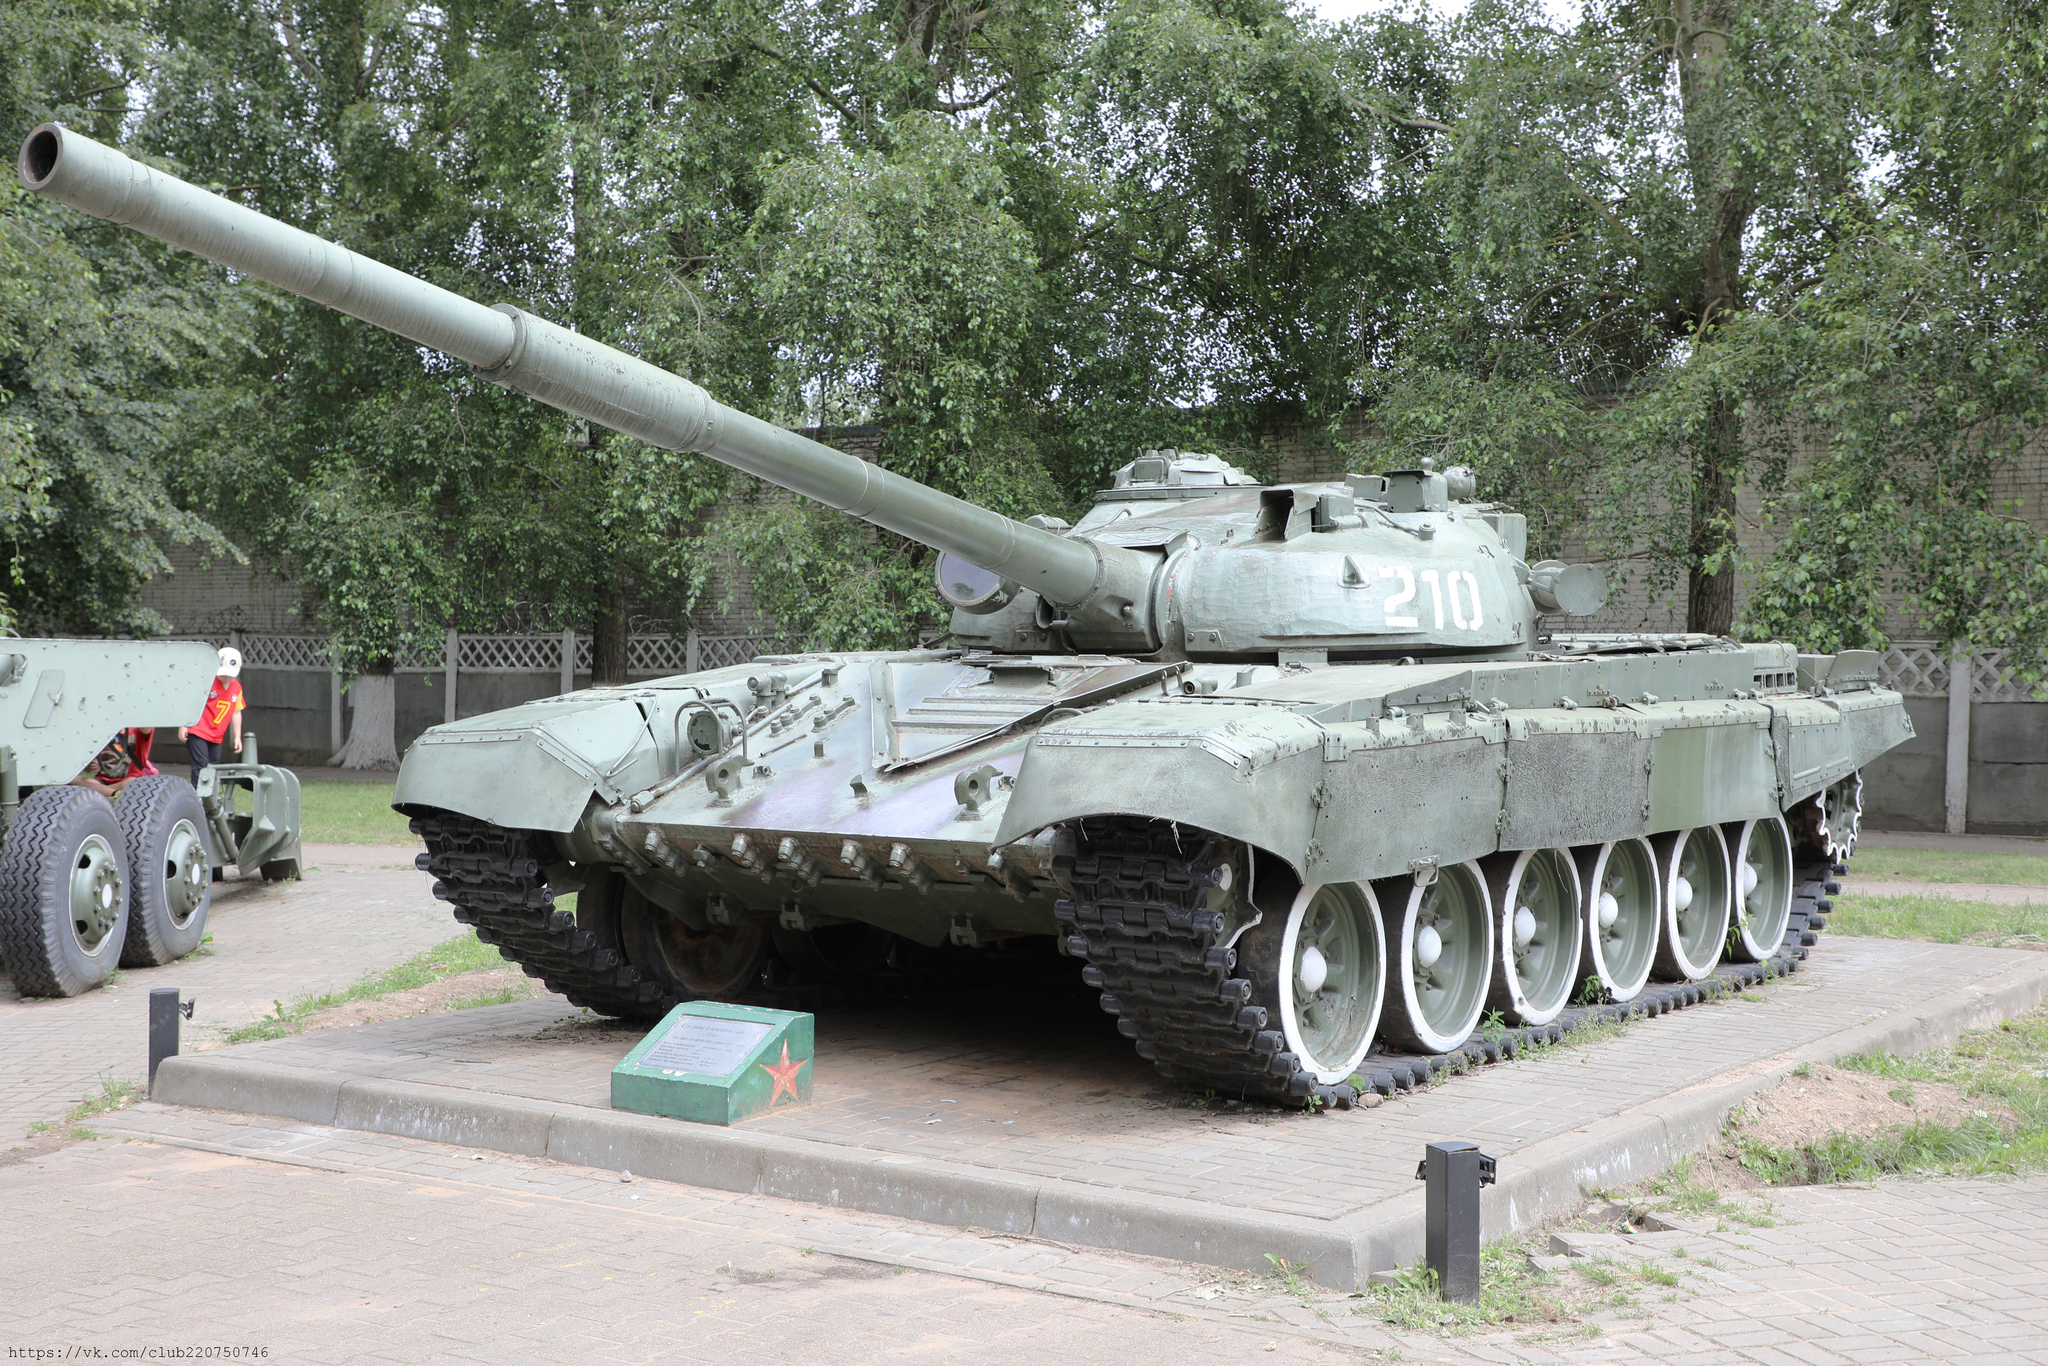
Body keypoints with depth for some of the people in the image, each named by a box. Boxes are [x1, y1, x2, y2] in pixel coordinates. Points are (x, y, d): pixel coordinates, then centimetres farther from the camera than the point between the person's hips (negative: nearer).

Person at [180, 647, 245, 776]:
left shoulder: (236, 687, 6)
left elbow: (236, 712, 13)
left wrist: (237, 737, 11)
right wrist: (183, 726, -11)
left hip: (216, 737, 6)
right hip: (197, 732, -6)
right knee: (201, 767, -13)